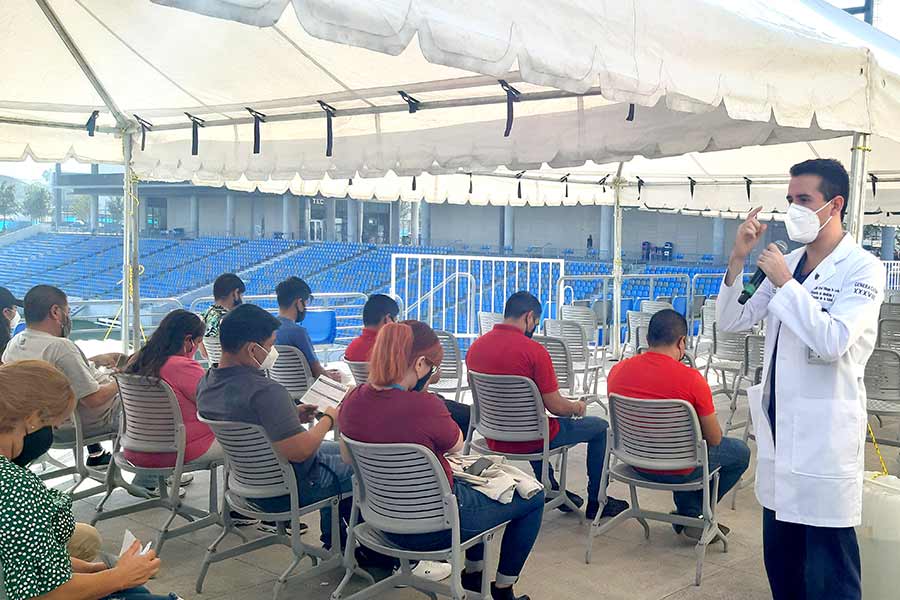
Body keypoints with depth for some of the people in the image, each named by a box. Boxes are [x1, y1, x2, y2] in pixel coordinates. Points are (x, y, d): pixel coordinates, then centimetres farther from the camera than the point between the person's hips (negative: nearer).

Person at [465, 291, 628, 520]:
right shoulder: (534, 350, -21)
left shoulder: (475, 347, -2)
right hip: (527, 441, -6)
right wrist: (577, 407, 6)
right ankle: (596, 502, 25)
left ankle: (551, 490, 44)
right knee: (600, 427, 14)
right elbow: (555, 406, -17)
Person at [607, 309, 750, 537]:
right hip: (677, 471, -6)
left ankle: (689, 513, 33)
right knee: (741, 452, 20)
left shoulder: (618, 370, -7)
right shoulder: (691, 378, -22)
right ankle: (694, 515, 25)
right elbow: (714, 439, -12)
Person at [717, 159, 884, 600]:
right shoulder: (786, 263, 10)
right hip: (778, 426, 7)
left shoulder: (862, 269, -9)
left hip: (824, 434, -6)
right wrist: (738, 259, -4)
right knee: (780, 561, 18)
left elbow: (833, 341, -23)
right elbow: (731, 322, 8)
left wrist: (785, 283, -17)